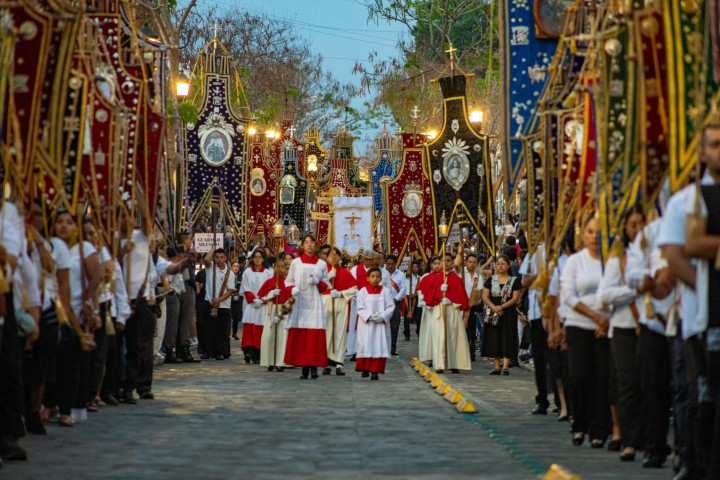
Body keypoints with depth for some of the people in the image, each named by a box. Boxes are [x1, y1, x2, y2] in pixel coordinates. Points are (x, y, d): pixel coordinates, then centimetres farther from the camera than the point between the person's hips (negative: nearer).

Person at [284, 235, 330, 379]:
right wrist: (293, 289, -9)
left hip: (314, 302, 0)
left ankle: (314, 366, -8)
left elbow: (326, 284, 12)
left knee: (315, 334, -9)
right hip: (299, 301, 0)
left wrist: (317, 282, -8)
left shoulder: (322, 264, 10)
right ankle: (304, 367, -3)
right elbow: (289, 281, 11)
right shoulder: (296, 262, 10)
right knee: (299, 334, -6)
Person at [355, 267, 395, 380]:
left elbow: (391, 307, 1)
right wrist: (370, 316, -16)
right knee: (366, 345, -1)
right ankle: (365, 369, 12)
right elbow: (360, 308, -2)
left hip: (381, 323, 0)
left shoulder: (385, 292, 4)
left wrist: (383, 316, -14)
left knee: (379, 346, -5)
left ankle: (375, 371, -6)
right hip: (366, 323, 0)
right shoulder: (363, 292, 1)